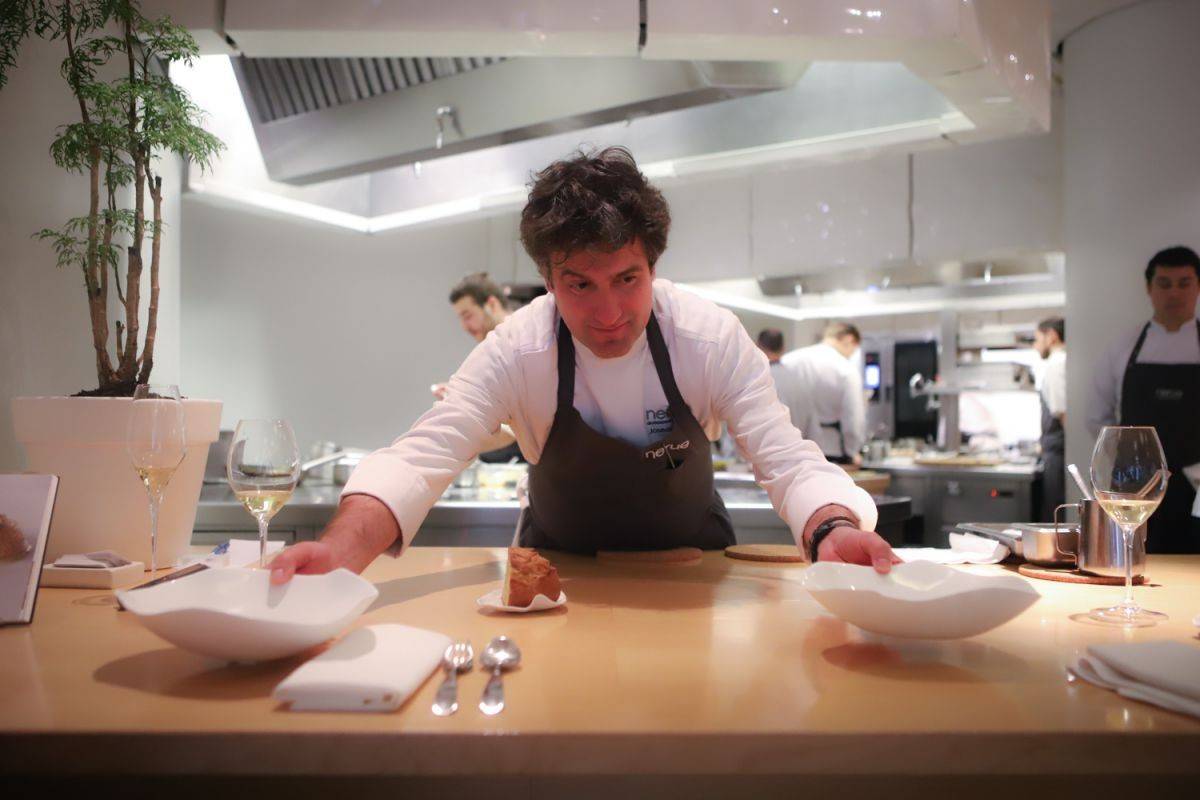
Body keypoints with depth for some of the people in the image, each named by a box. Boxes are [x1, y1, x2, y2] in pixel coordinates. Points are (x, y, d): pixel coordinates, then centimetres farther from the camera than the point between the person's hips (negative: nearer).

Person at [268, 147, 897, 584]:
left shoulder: (713, 338, -22)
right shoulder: (516, 350, -23)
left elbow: (788, 462, -24)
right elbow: (421, 457, -30)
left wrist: (833, 530, -48)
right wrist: (341, 550, -51)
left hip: (688, 558, 0)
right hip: (559, 564, 1)